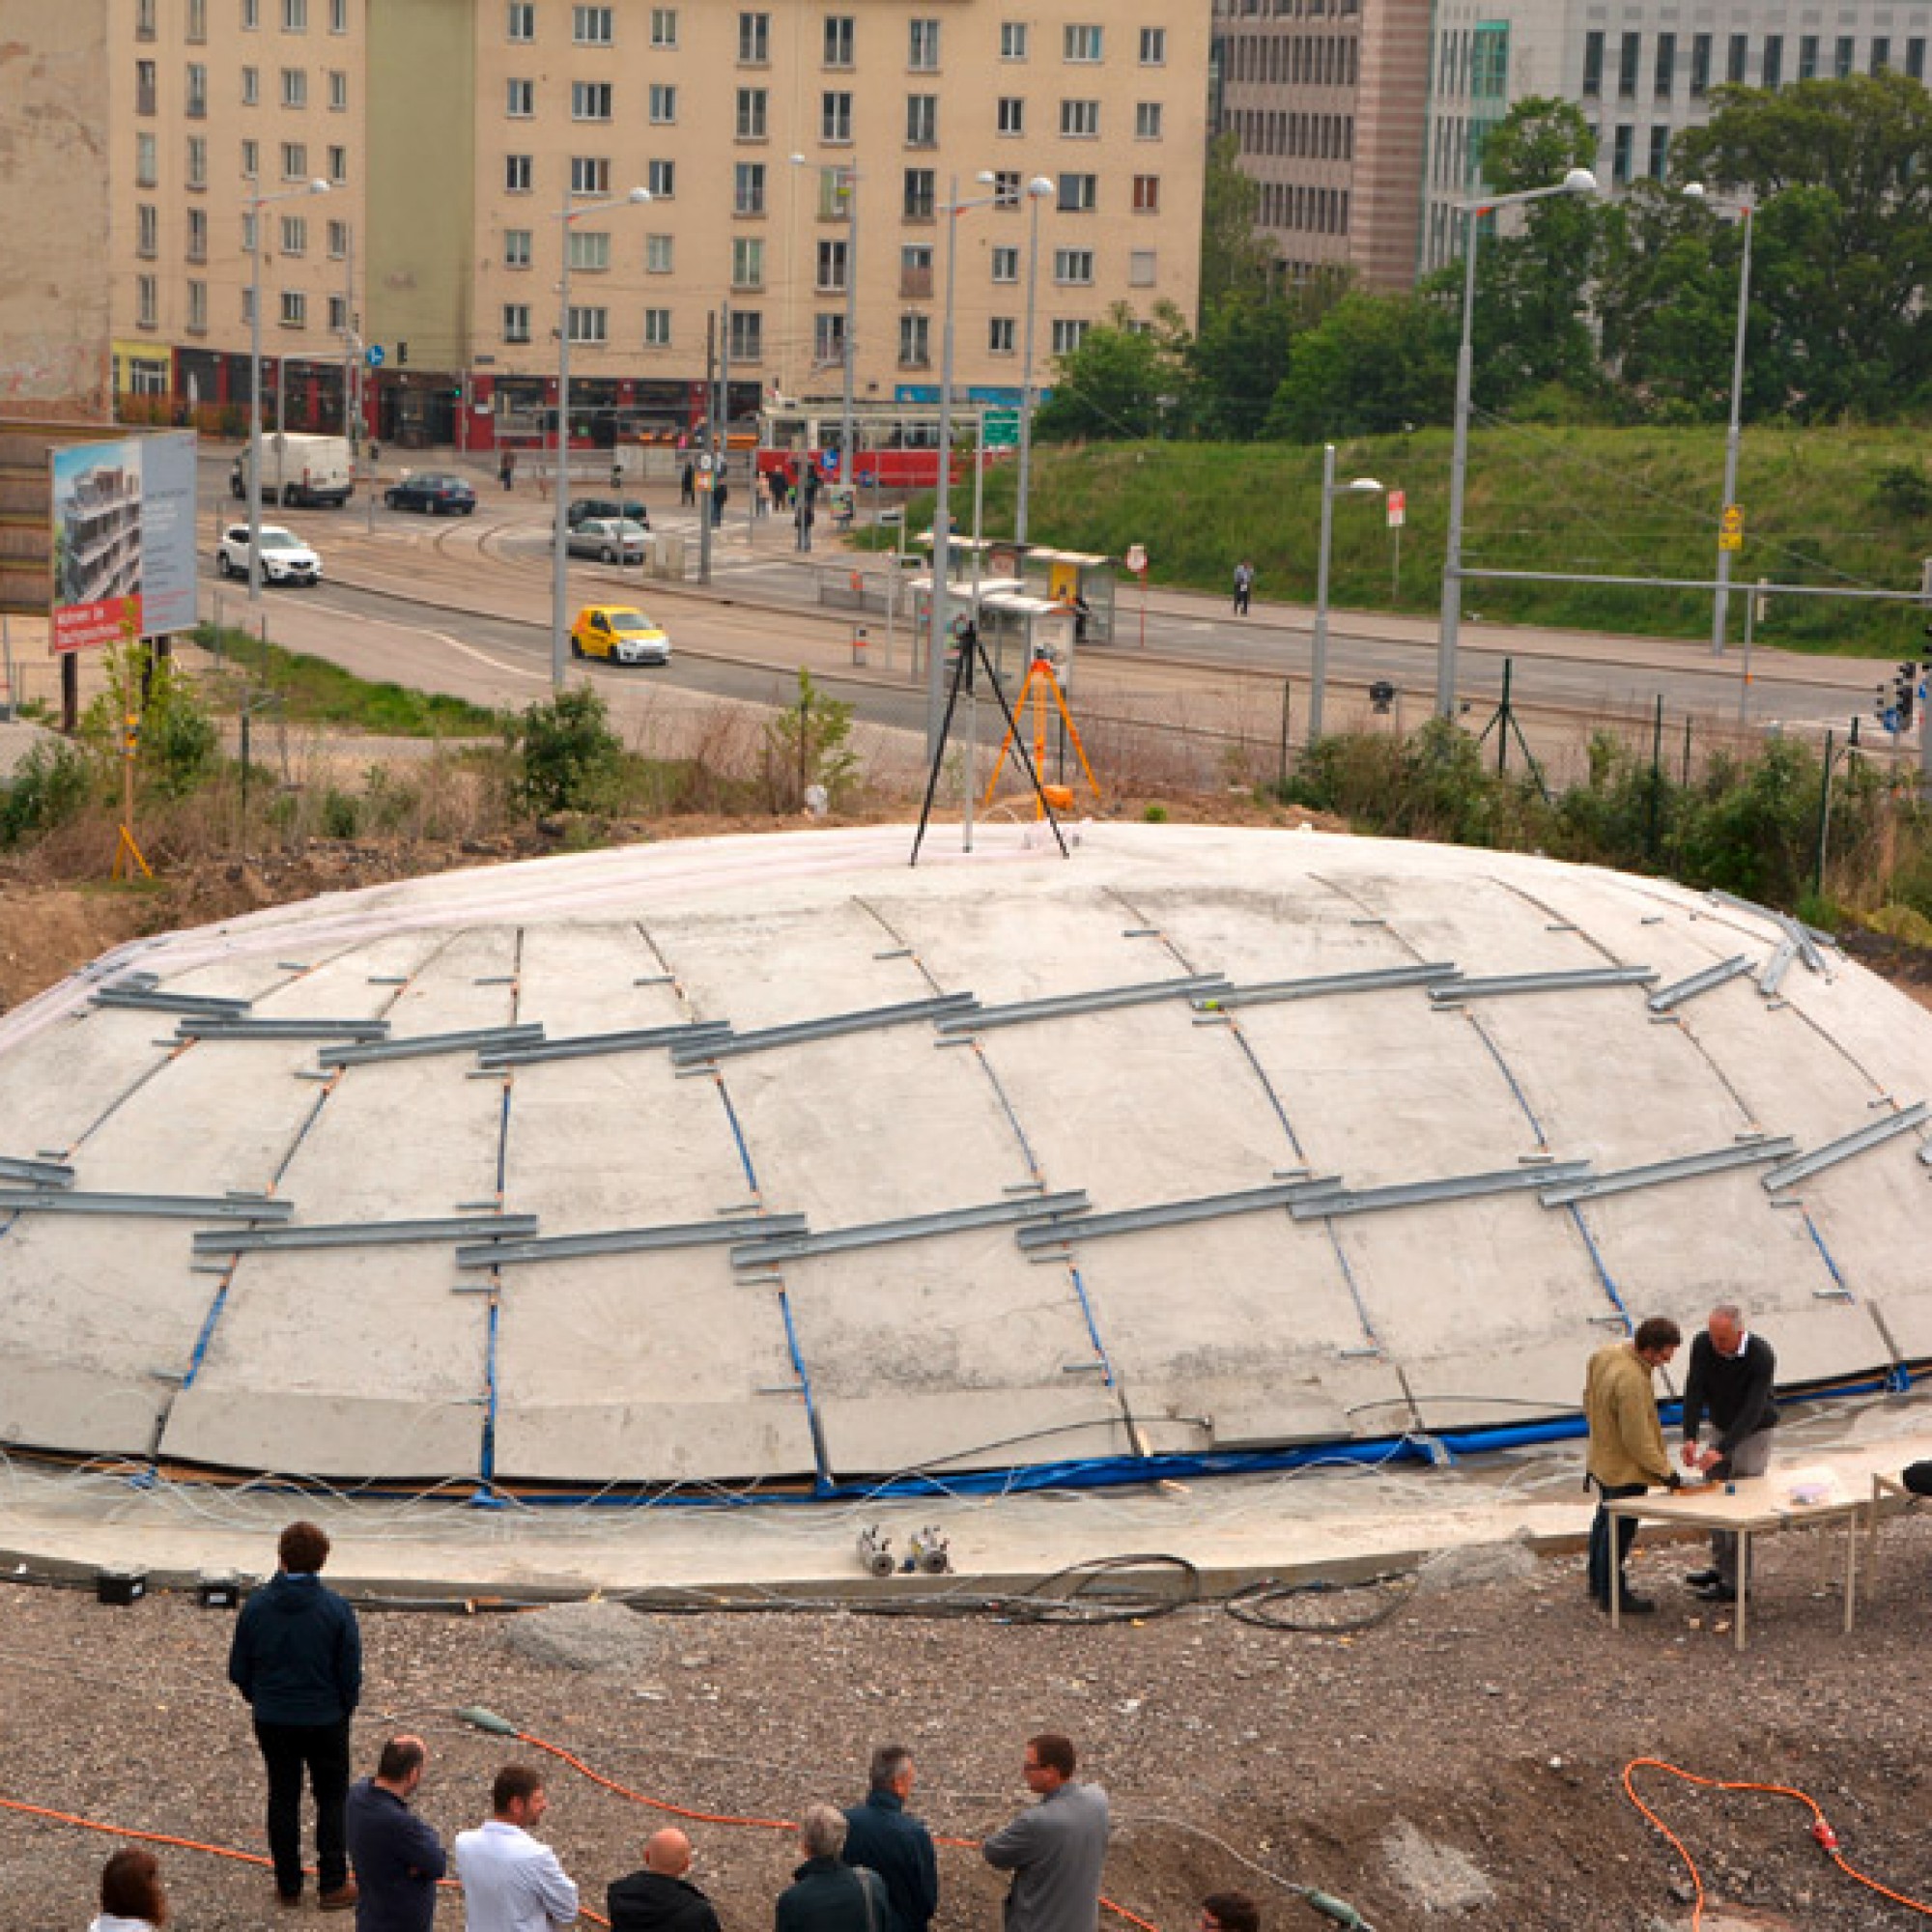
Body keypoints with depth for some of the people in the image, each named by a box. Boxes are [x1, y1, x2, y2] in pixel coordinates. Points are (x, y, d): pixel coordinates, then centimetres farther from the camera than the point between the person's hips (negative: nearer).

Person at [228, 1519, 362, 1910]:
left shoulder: (256, 1606, -8)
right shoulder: (336, 1609, -15)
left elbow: (239, 1669, 0)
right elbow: (350, 1674, -9)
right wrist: (343, 1713, 8)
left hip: (272, 1720, 2)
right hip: (325, 1721, -2)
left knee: (283, 1798, 14)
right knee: (332, 1799, 12)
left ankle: (288, 1885, 21)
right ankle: (333, 1885, 14)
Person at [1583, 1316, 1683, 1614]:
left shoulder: (1606, 1353, -6)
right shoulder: (1631, 1380, -34)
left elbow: (1589, 1400, 10)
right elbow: (1638, 1439, -28)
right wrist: (1664, 1471, -18)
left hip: (1601, 1454, 10)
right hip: (1625, 1467, -10)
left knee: (1605, 1517, 24)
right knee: (1621, 1528, 3)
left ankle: (1598, 1582, 38)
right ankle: (1612, 1594, 13)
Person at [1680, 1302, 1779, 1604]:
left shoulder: (1761, 1356, -30)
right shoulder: (1703, 1345, -16)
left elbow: (1753, 1410, -34)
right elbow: (1694, 1392, -20)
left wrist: (1721, 1450, -42)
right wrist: (1690, 1438, -34)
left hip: (1753, 1433, -6)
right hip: (1721, 1429, 6)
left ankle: (1735, 1582, -3)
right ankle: (1721, 1568, 25)